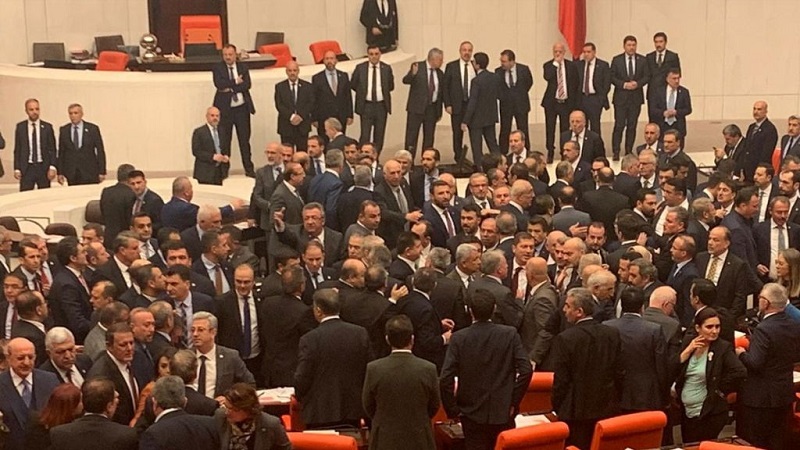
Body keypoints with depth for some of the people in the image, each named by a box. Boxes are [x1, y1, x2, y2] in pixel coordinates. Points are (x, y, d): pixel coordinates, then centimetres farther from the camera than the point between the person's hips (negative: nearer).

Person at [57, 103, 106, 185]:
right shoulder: (63, 130, 8)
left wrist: (102, 172, -3)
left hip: (90, 172, -1)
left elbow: (100, 151, 2)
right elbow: (61, 153, 8)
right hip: (71, 174, 2)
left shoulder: (93, 129, 2)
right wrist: (60, 173, 2)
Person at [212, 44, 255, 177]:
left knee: (244, 139, 7)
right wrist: (235, 82, -11)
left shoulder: (243, 68, 8)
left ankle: (248, 168, 14)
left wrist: (230, 88, -13)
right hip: (225, 109, -2)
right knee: (224, 140, -1)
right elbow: (219, 84, -14)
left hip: (242, 108, 2)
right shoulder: (217, 68, 2)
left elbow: (247, 84, -7)